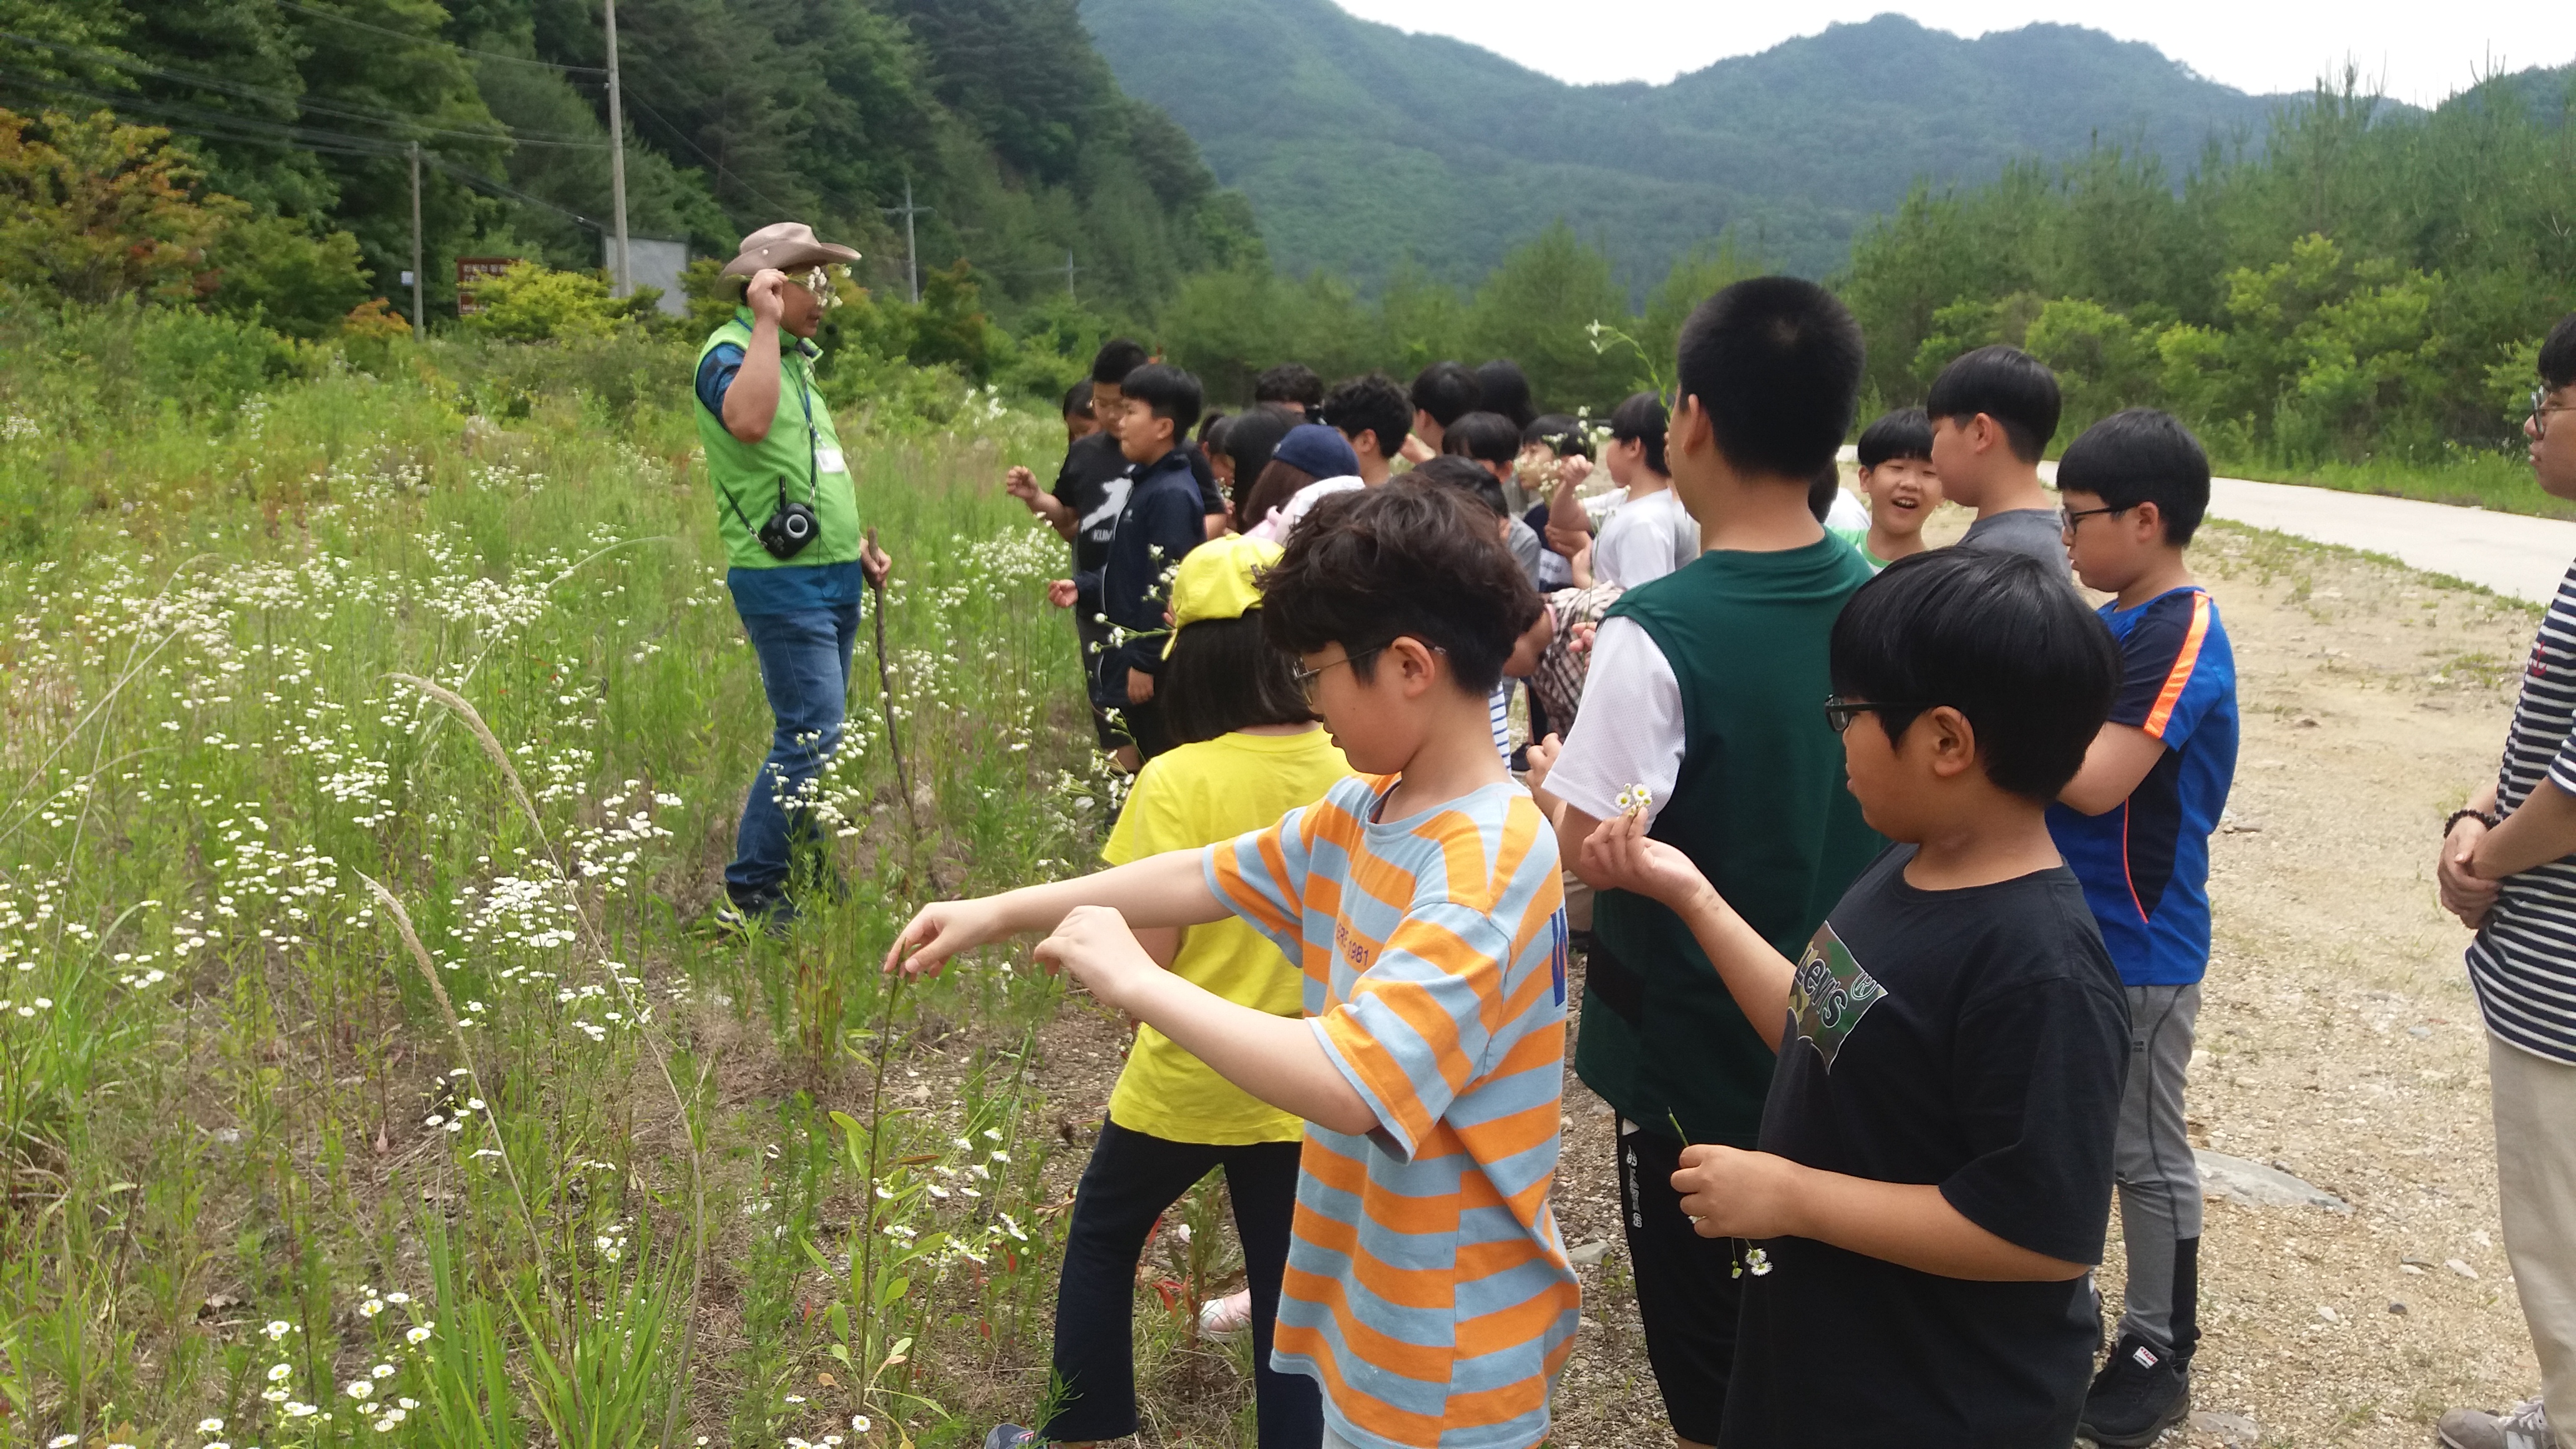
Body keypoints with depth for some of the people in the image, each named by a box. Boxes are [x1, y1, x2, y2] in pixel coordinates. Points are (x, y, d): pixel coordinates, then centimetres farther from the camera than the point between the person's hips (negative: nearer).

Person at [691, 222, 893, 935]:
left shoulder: (795, 358, 20)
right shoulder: (729, 352, -9)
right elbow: (749, 421, -33)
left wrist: (855, 542, 20)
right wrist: (766, 323, -25)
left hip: (833, 578, 9)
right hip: (782, 580, -9)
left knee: (816, 734, 12)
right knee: (811, 735, -13)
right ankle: (749, 898, -5)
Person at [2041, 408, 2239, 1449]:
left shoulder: (2181, 636, -20)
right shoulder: (2110, 621, 8)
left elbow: (2095, 781, -27)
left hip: (2138, 944, -9)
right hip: (2070, 925, 9)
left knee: (2146, 1154, 6)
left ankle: (2160, 1356, 21)